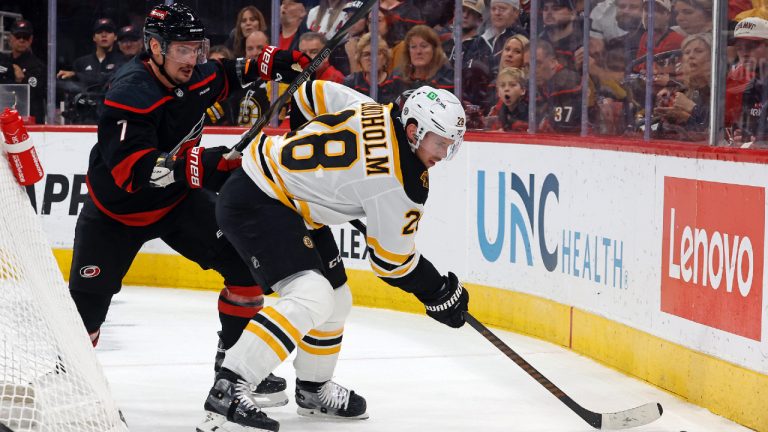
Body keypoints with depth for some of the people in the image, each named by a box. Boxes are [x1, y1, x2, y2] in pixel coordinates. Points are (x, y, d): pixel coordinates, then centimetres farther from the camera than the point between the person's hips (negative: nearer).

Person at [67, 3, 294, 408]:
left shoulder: (195, 77, -9)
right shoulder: (130, 94, -31)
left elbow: (225, 76, 18)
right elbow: (132, 169, -40)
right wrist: (205, 164, -47)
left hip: (179, 199, 6)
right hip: (117, 209, -5)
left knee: (246, 264, -6)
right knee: (87, 300, -8)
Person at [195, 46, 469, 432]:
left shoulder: (373, 112, -1)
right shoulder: (398, 182, -23)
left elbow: (315, 94, 14)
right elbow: (392, 260, -14)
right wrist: (439, 293, 0)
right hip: (253, 204, -11)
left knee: (335, 299, 18)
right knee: (310, 297, -26)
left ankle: (314, 389, 38)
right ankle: (226, 393, -31)